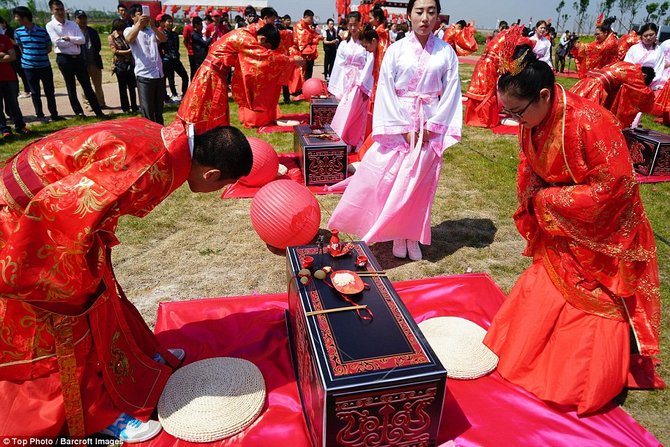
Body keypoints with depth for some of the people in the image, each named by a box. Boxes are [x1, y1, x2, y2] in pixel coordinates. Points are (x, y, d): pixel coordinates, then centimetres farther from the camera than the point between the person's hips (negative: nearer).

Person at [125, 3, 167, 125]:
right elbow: (129, 39, -18)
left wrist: (153, 26, -19)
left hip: (159, 74, 5)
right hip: (144, 75, -5)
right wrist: (139, 23, -28)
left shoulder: (151, 31, 17)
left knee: (159, 109, 13)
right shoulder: (129, 30, 6)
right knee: (147, 110, -4)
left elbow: (163, 39, -3)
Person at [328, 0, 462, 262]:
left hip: (431, 126, 1)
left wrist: (431, 127, -9)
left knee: (419, 183, 5)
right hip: (398, 124, 0)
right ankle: (397, 235, 15)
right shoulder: (396, 50, -2)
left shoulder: (446, 52, 1)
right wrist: (404, 129, -10)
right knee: (391, 179, 0)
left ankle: (413, 235, 19)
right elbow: (386, 92, -5)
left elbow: (450, 93, 0)